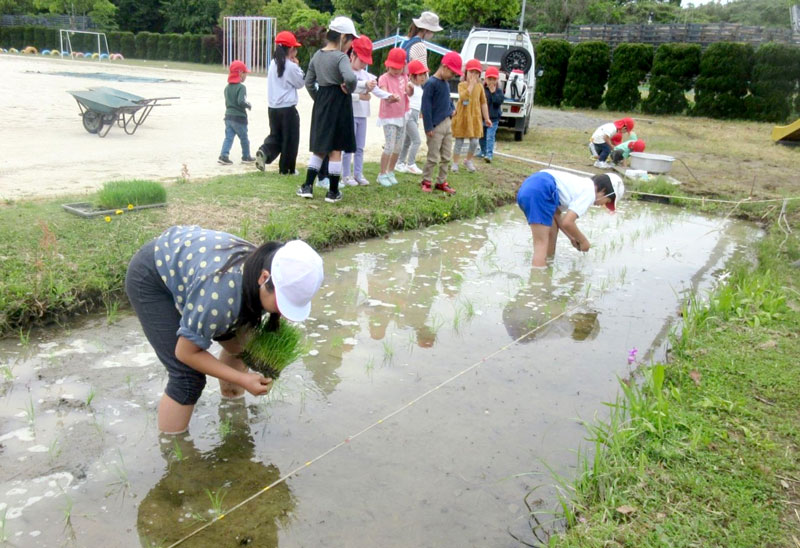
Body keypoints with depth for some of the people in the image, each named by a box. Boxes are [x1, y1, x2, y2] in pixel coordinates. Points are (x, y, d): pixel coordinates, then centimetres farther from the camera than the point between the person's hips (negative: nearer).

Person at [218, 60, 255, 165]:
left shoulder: (227, 87, 9)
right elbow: (241, 101, -26)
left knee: (228, 137, 5)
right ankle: (246, 157, 21)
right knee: (244, 138, 9)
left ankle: (223, 155, -6)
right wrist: (248, 105, -10)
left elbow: (227, 102, 14)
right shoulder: (241, 87, -16)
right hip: (239, 117, -6)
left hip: (228, 116, 6)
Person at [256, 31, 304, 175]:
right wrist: (297, 66, 3)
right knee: (290, 139, 7)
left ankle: (263, 152, -10)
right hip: (288, 108, -6)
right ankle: (286, 169, 12)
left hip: (273, 107, 6)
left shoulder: (273, 63, 7)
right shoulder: (291, 66, -13)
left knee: (275, 135, 18)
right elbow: (300, 83, -2)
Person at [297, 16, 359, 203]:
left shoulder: (317, 55, 7)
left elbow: (309, 83, 11)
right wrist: (349, 89, -14)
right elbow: (350, 78, -33)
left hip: (321, 103, 6)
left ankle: (307, 186, 12)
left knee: (319, 147, 15)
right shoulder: (341, 57, -15)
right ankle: (333, 192, 8)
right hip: (339, 104, -6)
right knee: (336, 148, 2)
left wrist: (318, 99, 18)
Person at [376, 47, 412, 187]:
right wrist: (392, 98, -47)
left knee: (398, 147, 10)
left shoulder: (404, 77, 6)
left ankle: (390, 172, 24)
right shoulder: (384, 78, -11)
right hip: (388, 117, -6)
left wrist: (410, 89, -30)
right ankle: (382, 174, 1)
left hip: (401, 116, 6)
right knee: (389, 147, -11)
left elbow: (409, 93, -7)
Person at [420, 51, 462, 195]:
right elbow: (426, 106, -16)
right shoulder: (431, 83, -14)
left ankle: (441, 182, 21)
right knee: (433, 157, -2)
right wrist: (428, 127, -16)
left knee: (446, 157, 11)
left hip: (447, 124, 8)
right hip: (436, 126, -8)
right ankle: (426, 181, 13)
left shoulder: (446, 83, 10)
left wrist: (451, 110, 10)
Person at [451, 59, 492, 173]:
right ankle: (455, 163, 15)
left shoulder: (480, 86, 4)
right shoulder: (462, 85, -6)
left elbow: (483, 103, 9)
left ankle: (468, 161, 24)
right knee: (459, 142, 3)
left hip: (475, 118, 3)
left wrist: (487, 118, 8)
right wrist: (471, 84, -23)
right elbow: (463, 96, -26)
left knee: (474, 142, 2)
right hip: (462, 117, -3)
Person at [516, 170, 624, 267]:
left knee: (552, 231, 25)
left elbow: (555, 213, 26)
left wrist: (572, 237, 24)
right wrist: (583, 240, 8)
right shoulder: (590, 192, 0)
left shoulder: (581, 184, 27)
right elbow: (567, 222, -8)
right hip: (539, 192, -10)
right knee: (541, 245, -9)